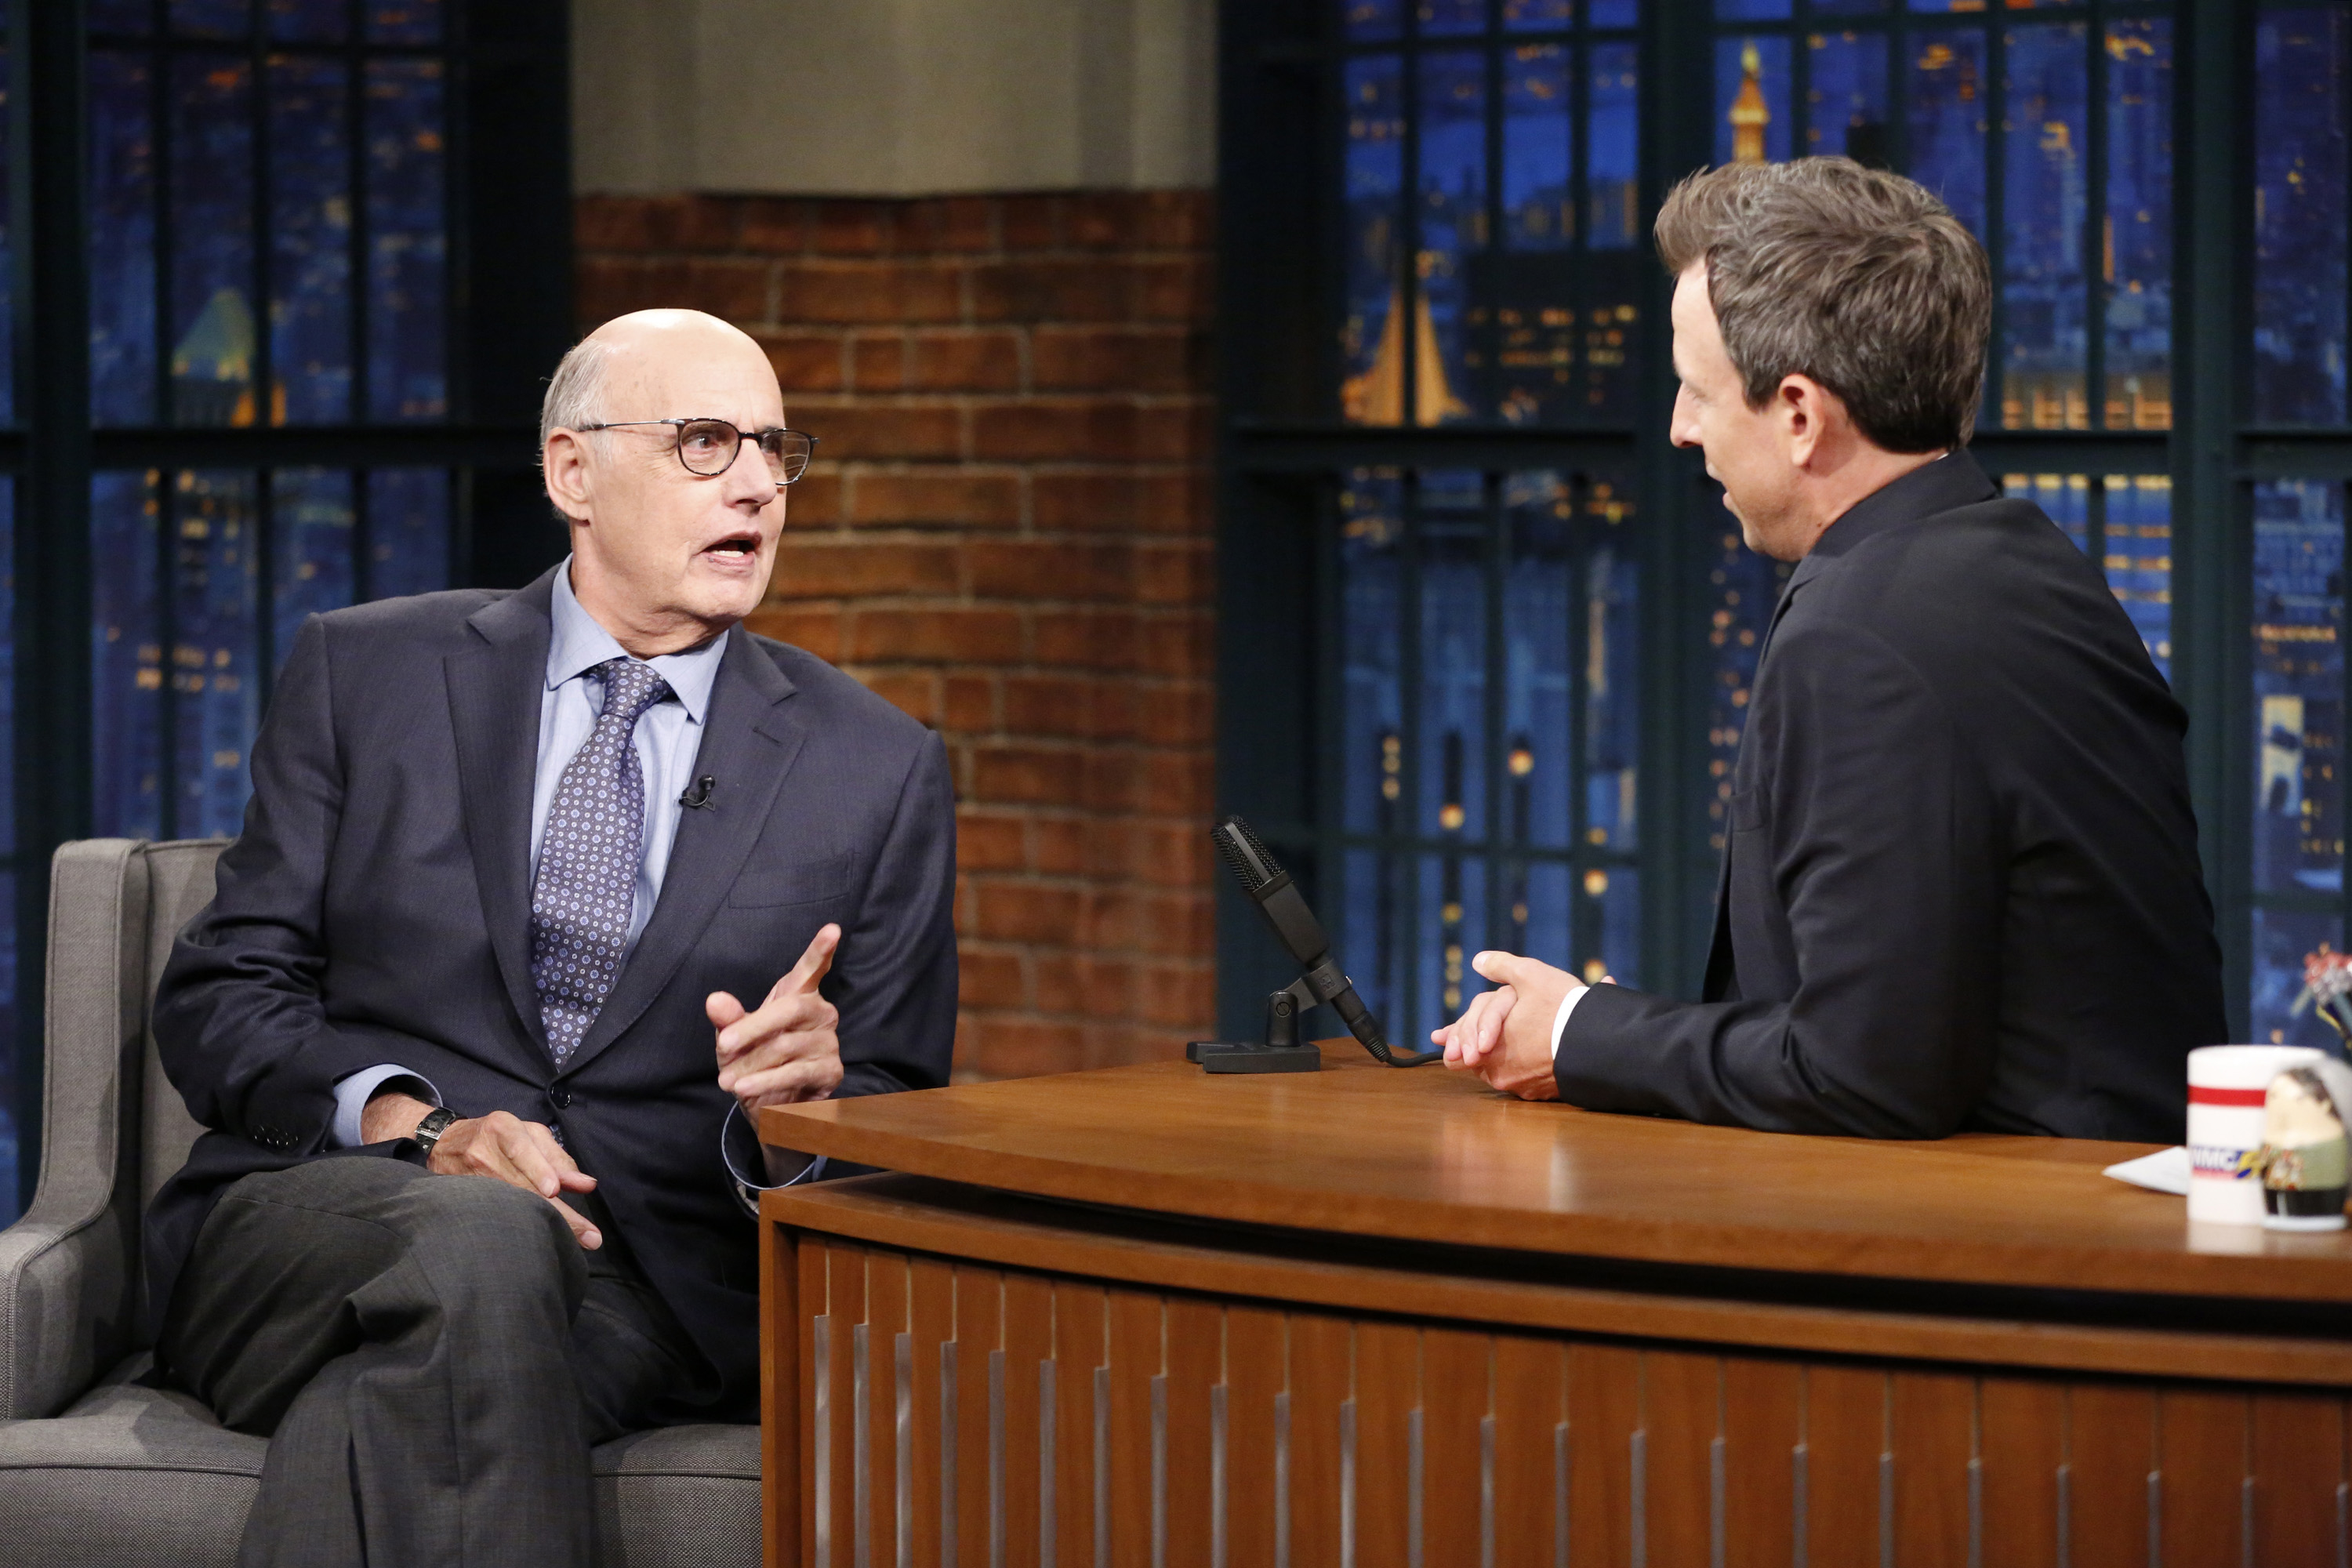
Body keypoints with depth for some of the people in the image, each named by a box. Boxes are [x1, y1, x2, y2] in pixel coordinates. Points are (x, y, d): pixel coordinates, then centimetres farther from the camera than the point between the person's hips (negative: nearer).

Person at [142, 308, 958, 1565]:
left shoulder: (876, 769, 13)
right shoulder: (363, 674, 11)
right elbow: (218, 997, 6)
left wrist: (815, 1091, -13)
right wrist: (414, 1124, -13)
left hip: (647, 1287, 0)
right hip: (325, 1212, 1)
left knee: (394, 1404, -36)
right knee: (479, 1236, -37)